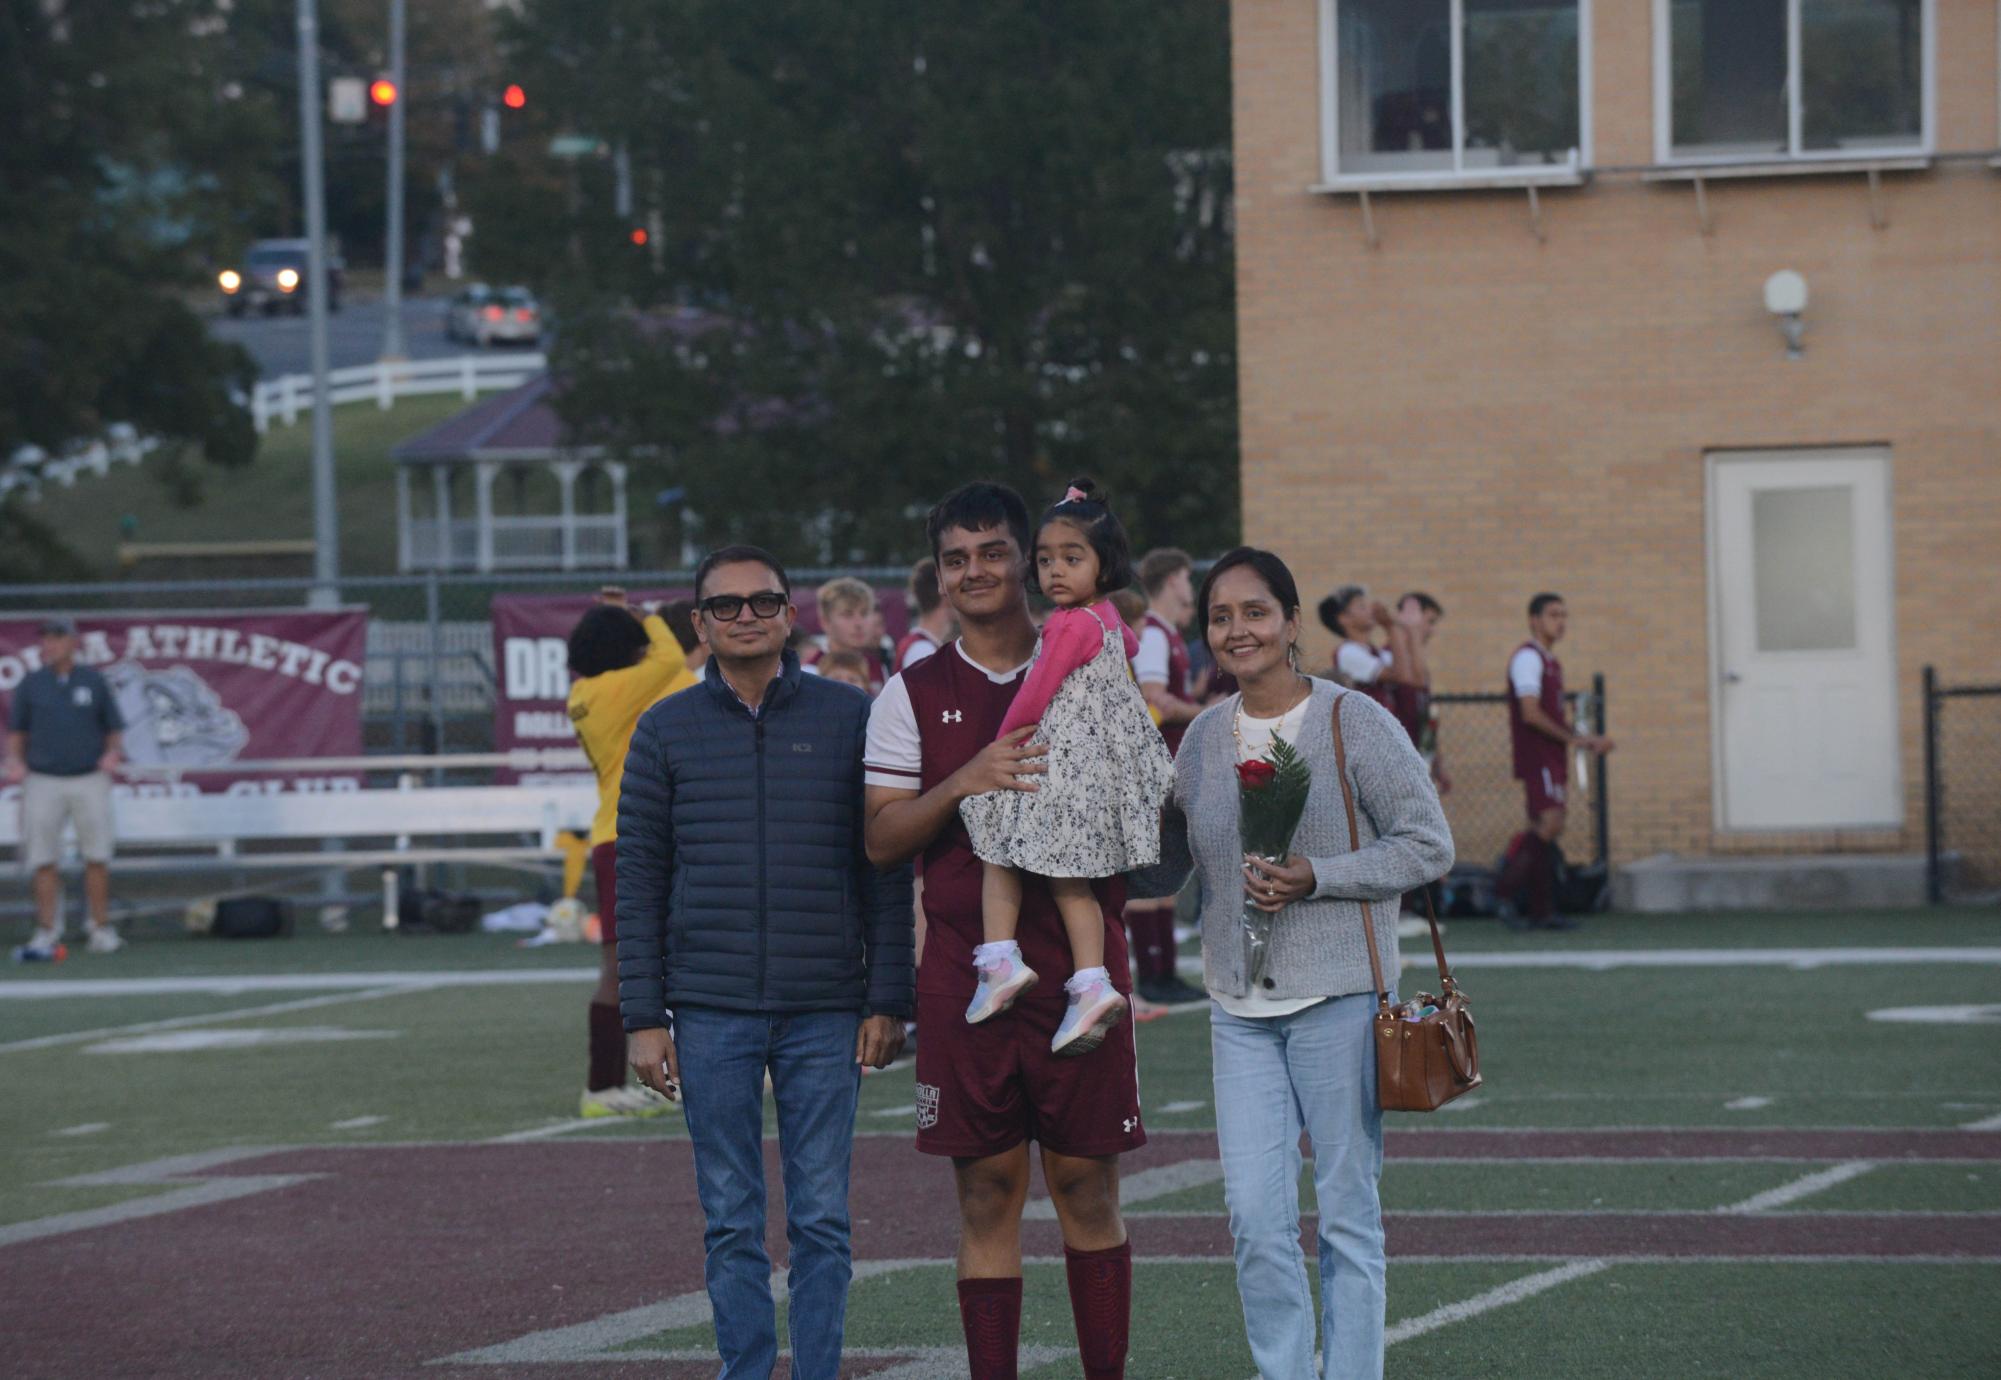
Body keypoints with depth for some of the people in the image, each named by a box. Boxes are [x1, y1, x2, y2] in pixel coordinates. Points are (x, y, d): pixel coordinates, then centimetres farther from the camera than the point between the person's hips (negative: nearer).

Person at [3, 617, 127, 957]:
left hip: (89, 780, 0)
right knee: (43, 861, -1)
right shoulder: (31, 684, 5)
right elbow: (17, 730, 12)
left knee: (97, 858, -1)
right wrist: (15, 760, -5)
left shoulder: (92, 680, 6)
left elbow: (114, 728, 11)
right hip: (44, 782, 0)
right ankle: (47, 933, 5)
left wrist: (112, 753, -8)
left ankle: (101, 930, 6)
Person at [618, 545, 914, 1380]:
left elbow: (887, 871, 4)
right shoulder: (667, 732, 6)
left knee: (822, 1219, 2)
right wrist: (643, 1016, 0)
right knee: (731, 1222, 4)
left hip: (825, 1013, -1)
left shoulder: (850, 719, 4)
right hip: (712, 1013, 1)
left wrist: (887, 1001, -2)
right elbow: (639, 880, 7)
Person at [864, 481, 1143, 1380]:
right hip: (964, 977, 0)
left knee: (1088, 1191, 2)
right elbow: (881, 837, 1)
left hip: (1078, 962, 0)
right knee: (987, 1197, 2)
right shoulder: (914, 695, 6)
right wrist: (964, 783, -15)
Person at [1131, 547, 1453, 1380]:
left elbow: (1428, 845, -7)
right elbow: (1164, 866, 17)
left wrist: (1316, 876, -16)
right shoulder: (1204, 738, 10)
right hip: (1240, 1011, 4)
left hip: (1338, 999, -4)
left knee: (1347, 1213, 2)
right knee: (1255, 1217, -2)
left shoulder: (1355, 724, -6)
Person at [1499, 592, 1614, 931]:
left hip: (1552, 759, 10)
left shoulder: (1550, 661, 21)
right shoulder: (1528, 658, -9)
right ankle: (1508, 893, -15)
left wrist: (1588, 741, 15)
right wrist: (1571, 737, -13)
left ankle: (1541, 911, 7)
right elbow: (1531, 713, -18)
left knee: (1545, 831, 7)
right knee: (1549, 824, -19)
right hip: (1536, 758, -10)